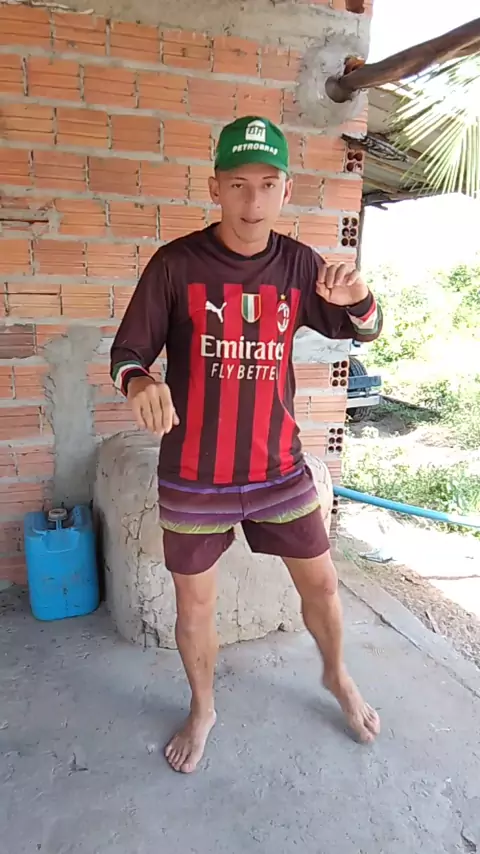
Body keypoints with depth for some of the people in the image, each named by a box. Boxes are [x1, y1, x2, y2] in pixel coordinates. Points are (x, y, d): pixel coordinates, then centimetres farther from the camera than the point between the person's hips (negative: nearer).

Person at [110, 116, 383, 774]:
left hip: (279, 468, 3)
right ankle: (203, 708, 43)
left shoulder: (299, 264, -1)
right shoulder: (176, 264, -10)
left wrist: (357, 299, -16)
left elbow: (364, 331, 8)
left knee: (321, 583, 15)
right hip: (194, 477, -2)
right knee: (194, 605, 13)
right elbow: (127, 351, -6)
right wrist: (140, 382, -31)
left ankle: (337, 676, 48)